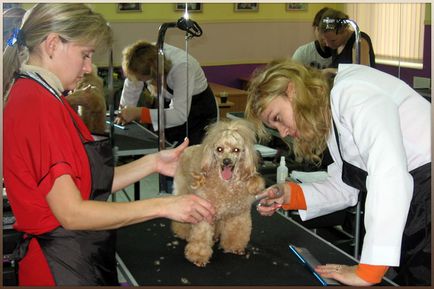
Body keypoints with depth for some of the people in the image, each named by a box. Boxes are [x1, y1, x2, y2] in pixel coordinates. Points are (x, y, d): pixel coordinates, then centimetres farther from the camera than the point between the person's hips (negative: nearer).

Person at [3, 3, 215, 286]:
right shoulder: (36, 104, -20)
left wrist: (153, 163, 0)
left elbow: (91, 183, 5)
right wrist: (163, 205, -20)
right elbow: (71, 213, -23)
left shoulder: (43, 98, 9)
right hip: (63, 267, -9)